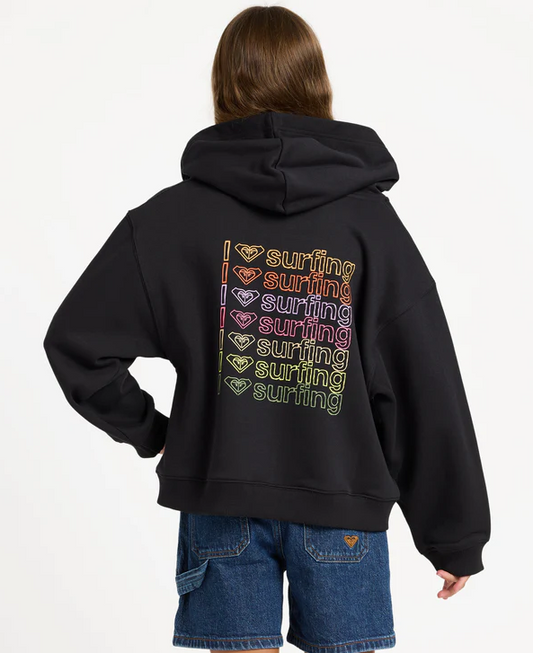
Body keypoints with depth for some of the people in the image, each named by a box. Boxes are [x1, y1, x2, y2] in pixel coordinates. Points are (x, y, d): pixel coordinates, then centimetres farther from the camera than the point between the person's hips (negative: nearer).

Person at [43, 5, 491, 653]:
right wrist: (455, 534, 3)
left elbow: (75, 341, -4)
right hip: (342, 509, 0)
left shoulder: (171, 216, -5)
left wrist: (147, 430, 9)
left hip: (221, 502, 1)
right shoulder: (369, 218, -6)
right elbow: (427, 387, -5)